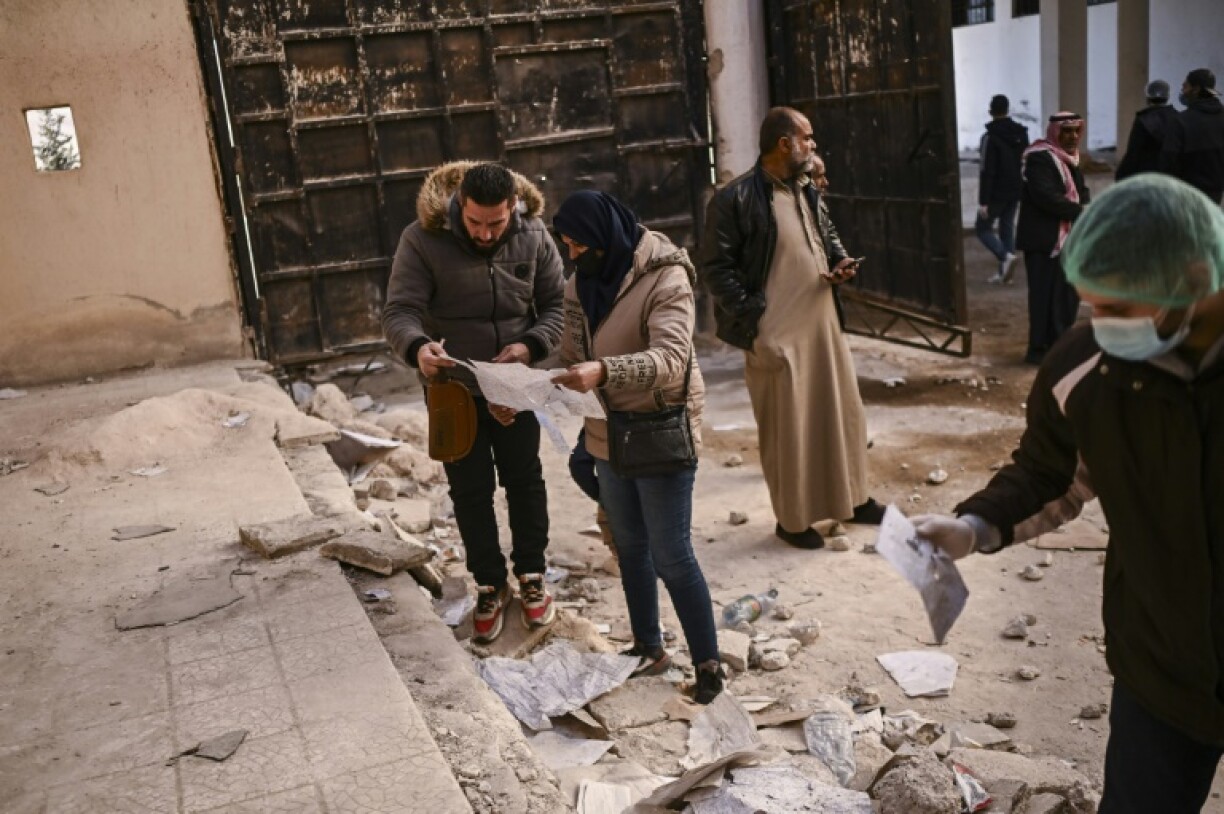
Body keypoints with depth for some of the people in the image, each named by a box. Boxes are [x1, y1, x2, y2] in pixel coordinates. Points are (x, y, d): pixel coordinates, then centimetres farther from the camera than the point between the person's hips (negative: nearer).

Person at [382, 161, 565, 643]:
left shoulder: (533, 236, -11)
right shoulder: (423, 238, -19)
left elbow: (557, 303, -3)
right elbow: (398, 311, -21)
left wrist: (531, 345, -22)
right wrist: (418, 347, -43)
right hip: (453, 387, -1)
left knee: (524, 480, 14)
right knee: (470, 490, 9)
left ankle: (531, 574, 33)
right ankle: (489, 585, 26)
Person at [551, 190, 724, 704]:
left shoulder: (665, 278, -19)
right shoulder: (584, 283, 3)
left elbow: (670, 359, -31)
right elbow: (572, 355, 5)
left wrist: (603, 371, -46)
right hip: (608, 434, 7)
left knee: (671, 556, -2)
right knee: (630, 546, 18)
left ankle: (709, 666, 14)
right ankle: (648, 648, 35)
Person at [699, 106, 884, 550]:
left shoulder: (808, 191, 10)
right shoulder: (735, 199, -15)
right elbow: (716, 267, -14)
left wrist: (840, 261, 2)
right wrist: (752, 317, -19)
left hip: (822, 321, 8)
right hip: (775, 331, -8)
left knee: (842, 410, 17)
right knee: (786, 426, 3)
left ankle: (851, 498, 36)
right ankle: (792, 519, 19)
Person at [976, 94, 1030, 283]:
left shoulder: (990, 137, -16)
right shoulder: (1021, 133, 7)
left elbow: (986, 171, -19)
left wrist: (983, 201, -18)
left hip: (997, 193, -7)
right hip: (1015, 191, 7)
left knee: (983, 228, 5)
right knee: (1007, 228, 12)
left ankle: (1005, 256, -16)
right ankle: (1004, 272, 11)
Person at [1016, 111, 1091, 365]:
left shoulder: (1069, 158, 18)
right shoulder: (1040, 157, -14)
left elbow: (1079, 190, 20)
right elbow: (1046, 196, -25)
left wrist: (1084, 206, -3)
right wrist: (1080, 212, -21)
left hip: (1065, 238, 10)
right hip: (1044, 239, -10)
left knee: (1069, 293, 13)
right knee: (1046, 294, -8)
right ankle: (1039, 349, -1)